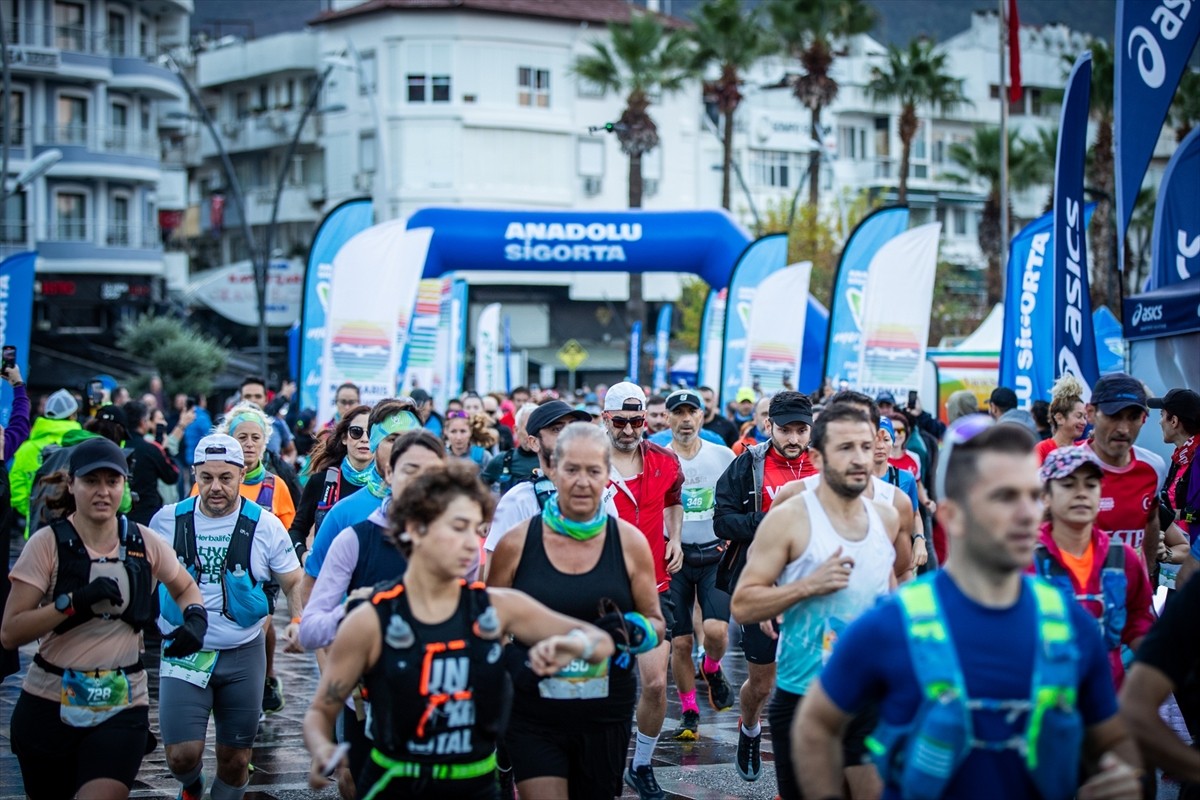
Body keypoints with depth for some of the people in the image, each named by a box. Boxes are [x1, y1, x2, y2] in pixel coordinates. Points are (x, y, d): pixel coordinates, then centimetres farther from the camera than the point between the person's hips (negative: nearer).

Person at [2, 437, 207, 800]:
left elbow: (184, 587, 22)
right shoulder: (48, 543, -7)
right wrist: (74, 601, -24)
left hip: (123, 706, 1)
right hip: (50, 704, 0)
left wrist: (195, 620, 0)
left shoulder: (144, 543, 1)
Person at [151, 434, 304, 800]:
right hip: (184, 653, 0)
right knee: (182, 755, -10)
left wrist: (298, 622, -15)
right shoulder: (168, 521, -2)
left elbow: (294, 581, 3)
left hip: (243, 655, 0)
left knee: (235, 760, 6)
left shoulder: (266, 525, -4)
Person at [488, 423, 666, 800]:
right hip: (534, 717, -2)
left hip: (606, 718, 2)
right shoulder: (517, 544, -4)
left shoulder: (629, 542, -1)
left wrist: (630, 630, -15)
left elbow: (656, 624, 6)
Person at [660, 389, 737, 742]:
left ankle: (712, 669, 15)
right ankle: (689, 713, 18)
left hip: (715, 555, 0)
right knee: (680, 642, 2)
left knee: (716, 630, -19)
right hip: (674, 558, 0)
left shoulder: (723, 456, 2)